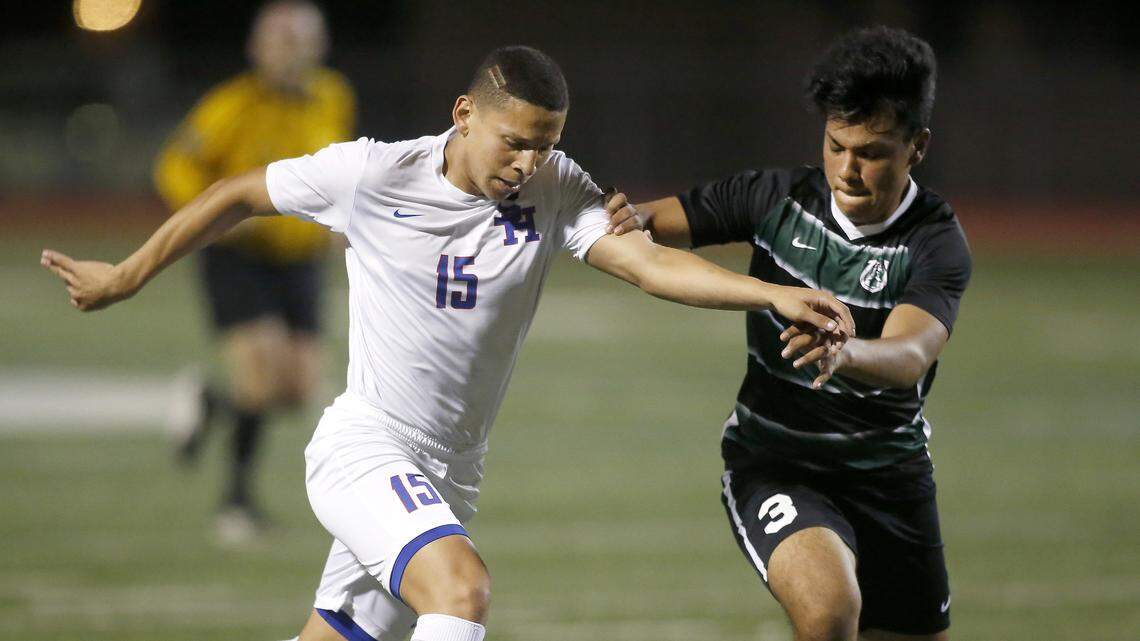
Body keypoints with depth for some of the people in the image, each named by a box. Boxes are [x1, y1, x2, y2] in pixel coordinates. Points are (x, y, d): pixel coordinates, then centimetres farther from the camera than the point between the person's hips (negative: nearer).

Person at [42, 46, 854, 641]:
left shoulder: (556, 190, -5)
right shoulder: (370, 175, -11)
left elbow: (649, 263, -18)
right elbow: (237, 196, 3)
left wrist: (774, 294, -33)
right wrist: (125, 279, 10)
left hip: (448, 476, 5)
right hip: (362, 447, -5)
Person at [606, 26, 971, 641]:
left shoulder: (937, 244, -15)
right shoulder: (777, 198, -8)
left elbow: (911, 355, -33)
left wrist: (846, 353, -56)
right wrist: (634, 218, -26)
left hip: (889, 474, 2)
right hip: (773, 467, -1)